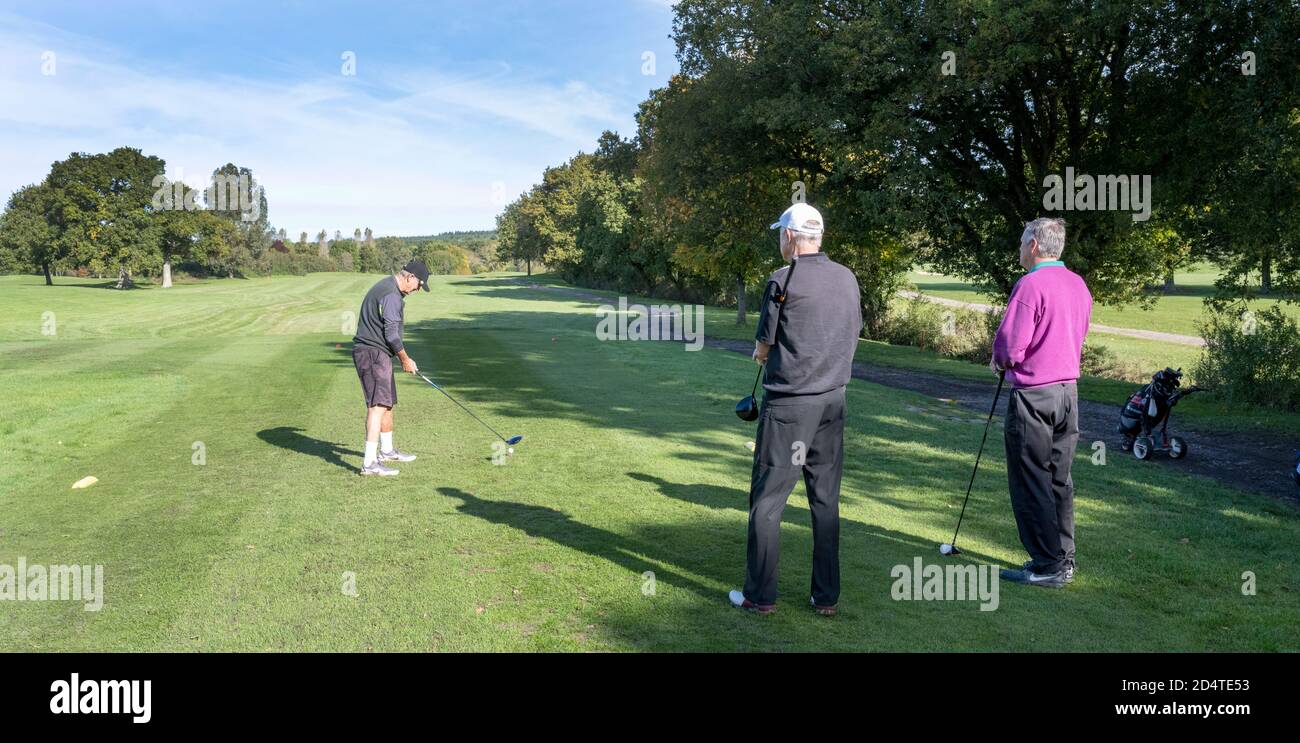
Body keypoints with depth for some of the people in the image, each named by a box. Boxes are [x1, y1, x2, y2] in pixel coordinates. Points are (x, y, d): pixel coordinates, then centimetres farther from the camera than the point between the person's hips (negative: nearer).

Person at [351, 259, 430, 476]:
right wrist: (405, 359, -5)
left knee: (387, 402, 20)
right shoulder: (392, 295, -17)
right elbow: (391, 333, -18)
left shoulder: (387, 287, 17)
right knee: (378, 405, -15)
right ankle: (370, 463, -20)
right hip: (373, 353, -11)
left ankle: (387, 450, 35)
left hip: (376, 353, 11)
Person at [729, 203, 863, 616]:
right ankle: (827, 596, 16)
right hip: (833, 400, 6)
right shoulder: (847, 278, 6)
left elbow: (763, 348, -4)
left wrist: (761, 352, 18)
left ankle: (760, 595, 8)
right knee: (825, 499, 11)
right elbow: (853, 336, 14)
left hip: (789, 403, -5)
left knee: (767, 499, 3)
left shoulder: (783, 281, -10)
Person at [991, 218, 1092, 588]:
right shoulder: (1079, 285, 10)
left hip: (1033, 395, -8)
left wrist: (999, 360, 2)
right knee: (1059, 480, 15)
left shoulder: (1030, 285, -17)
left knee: (1030, 483, 1)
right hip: (1068, 390, 8)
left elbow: (1010, 346, -21)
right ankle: (1064, 561, 22)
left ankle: (1047, 565, 5)